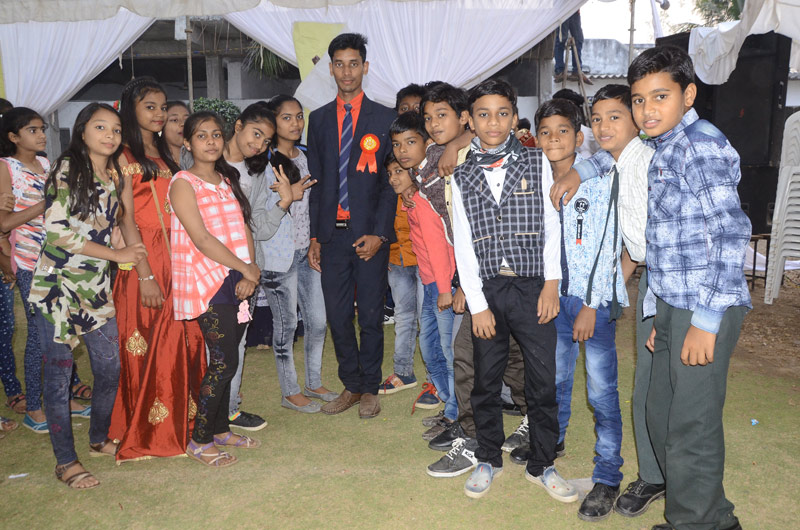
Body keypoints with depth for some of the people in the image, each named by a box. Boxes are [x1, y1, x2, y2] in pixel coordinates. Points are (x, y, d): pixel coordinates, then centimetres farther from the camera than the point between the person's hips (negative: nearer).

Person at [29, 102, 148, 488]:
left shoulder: (114, 177, 12)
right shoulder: (67, 169, -8)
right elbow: (57, 230, -16)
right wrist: (117, 253, -13)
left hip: (96, 285, 6)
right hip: (58, 284, -6)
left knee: (111, 369, 9)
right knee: (59, 374, 2)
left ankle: (100, 439, 32)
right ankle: (66, 461, 14)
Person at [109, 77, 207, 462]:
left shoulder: (165, 156, 17)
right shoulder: (124, 158, -5)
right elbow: (126, 219, -11)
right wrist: (145, 275, -17)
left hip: (176, 261, 7)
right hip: (142, 262, -6)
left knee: (180, 342, 8)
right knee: (145, 348, 1)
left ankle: (177, 422, 21)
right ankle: (143, 433, 14)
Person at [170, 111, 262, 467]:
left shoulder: (228, 181, 15)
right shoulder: (183, 183, -6)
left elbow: (243, 229, 10)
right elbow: (201, 238, -14)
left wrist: (249, 273, -5)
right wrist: (247, 268, -11)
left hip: (237, 281, 6)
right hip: (206, 282, -6)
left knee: (227, 359, 11)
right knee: (225, 361, -6)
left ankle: (221, 430, 25)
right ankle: (200, 441, 8)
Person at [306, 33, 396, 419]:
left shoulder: (385, 119, 2)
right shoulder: (318, 119, 12)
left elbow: (392, 181, -2)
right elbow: (315, 182, 11)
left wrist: (380, 233, -11)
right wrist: (314, 236, 6)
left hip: (370, 234, -3)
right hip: (332, 232, 3)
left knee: (371, 316, 6)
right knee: (337, 317, 8)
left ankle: (370, 389, 22)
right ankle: (351, 386, 24)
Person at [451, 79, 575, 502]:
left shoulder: (537, 163, 6)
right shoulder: (463, 176, 5)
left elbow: (551, 226, 4)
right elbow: (462, 244, 2)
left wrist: (551, 284, -5)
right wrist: (478, 304, -4)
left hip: (532, 286, 0)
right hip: (487, 288, 1)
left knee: (543, 380, 2)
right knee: (486, 380, 9)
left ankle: (541, 465, 21)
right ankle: (488, 459, 29)